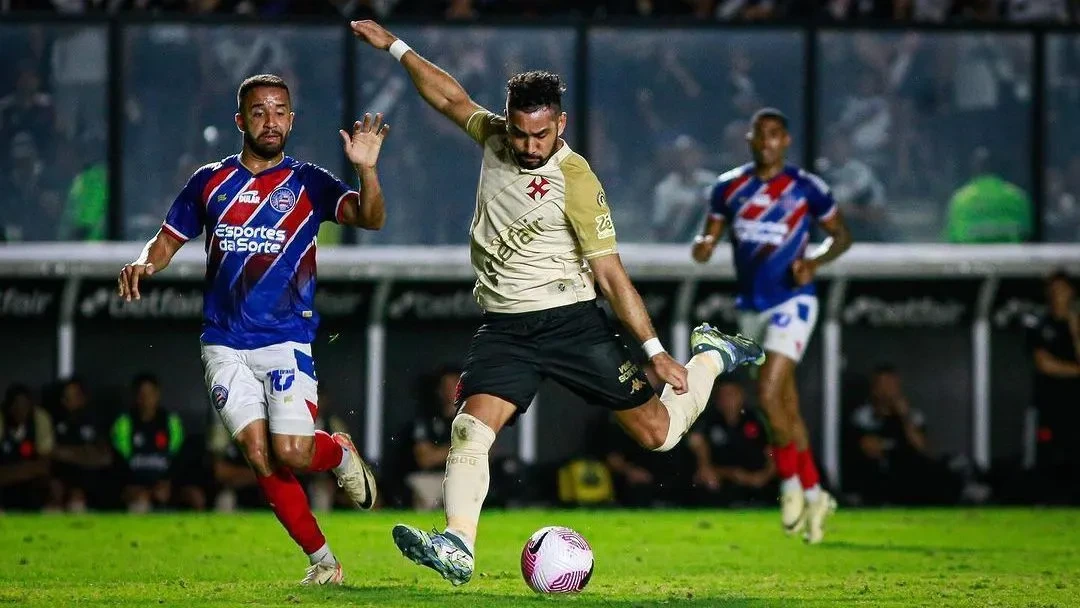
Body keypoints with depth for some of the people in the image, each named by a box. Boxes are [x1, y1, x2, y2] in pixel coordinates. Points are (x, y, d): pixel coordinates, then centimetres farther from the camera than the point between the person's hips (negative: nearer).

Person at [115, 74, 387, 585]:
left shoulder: (308, 184, 2)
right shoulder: (210, 182, 9)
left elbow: (370, 219, -12)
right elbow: (168, 241, 16)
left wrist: (365, 169, -31)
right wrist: (143, 265, -7)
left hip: (287, 341, -2)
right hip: (225, 345, 2)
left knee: (291, 451, -17)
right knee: (258, 452, -11)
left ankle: (341, 454, 19)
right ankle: (322, 559, 1)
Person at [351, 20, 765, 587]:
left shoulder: (575, 180, -15)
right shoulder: (495, 136, 1)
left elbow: (609, 273, -13)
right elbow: (451, 98, 21)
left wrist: (655, 351, -15)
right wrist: (394, 47, 22)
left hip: (569, 321, -4)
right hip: (504, 327, 4)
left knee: (660, 432, 3)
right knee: (471, 427, -21)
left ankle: (711, 357, 30)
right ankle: (458, 545, -29)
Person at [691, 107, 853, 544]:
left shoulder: (805, 188, -5)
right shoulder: (729, 187, 6)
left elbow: (841, 234, 4)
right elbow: (708, 239, 9)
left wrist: (814, 262, -14)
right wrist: (703, 245, -15)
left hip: (791, 302, -5)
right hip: (751, 307, 5)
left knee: (768, 393, -19)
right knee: (786, 404, 10)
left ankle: (791, 483, -3)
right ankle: (815, 496, 19)